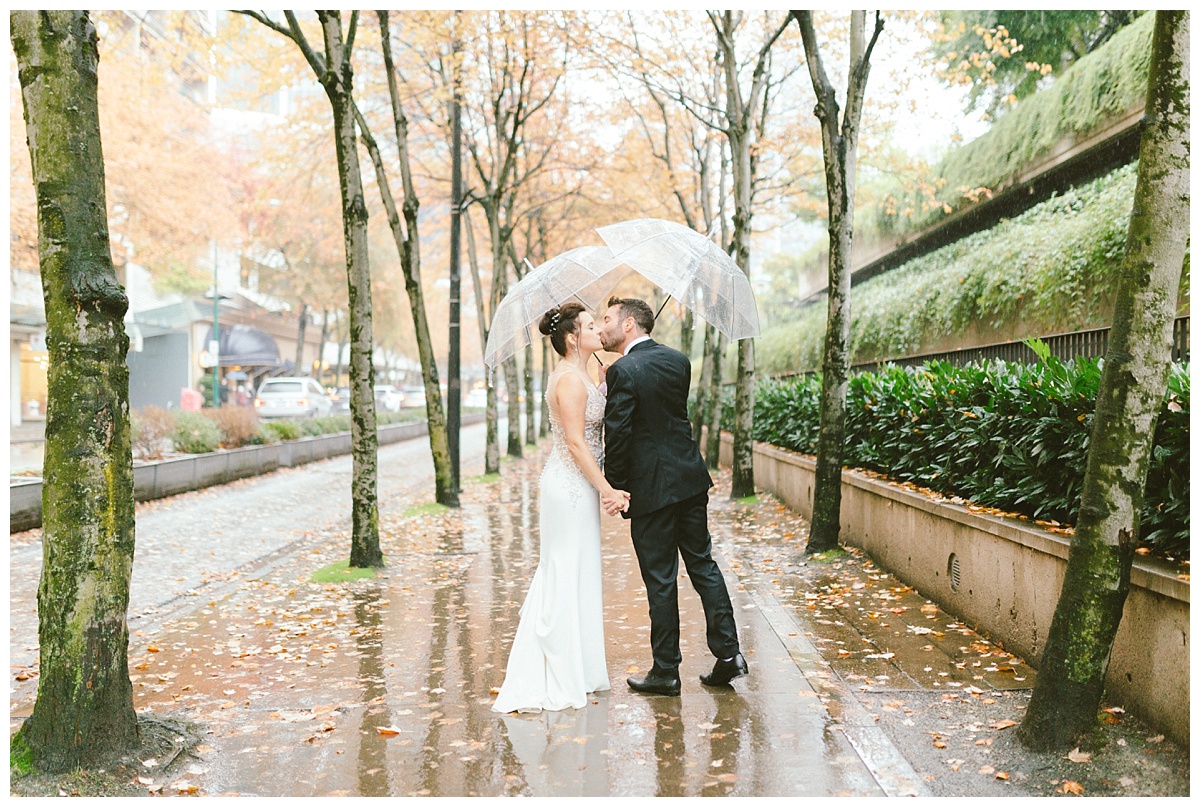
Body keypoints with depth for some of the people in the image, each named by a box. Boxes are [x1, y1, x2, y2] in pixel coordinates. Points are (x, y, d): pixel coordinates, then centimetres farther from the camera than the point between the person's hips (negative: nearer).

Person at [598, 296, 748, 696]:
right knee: (702, 563, 15)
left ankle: (665, 671, 12)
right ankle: (728, 652, 17)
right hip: (690, 479, 7)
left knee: (660, 580, 2)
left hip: (651, 488, -7)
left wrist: (614, 488, -6)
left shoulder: (623, 371, -14)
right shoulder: (678, 360, 7)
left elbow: (617, 434, -16)